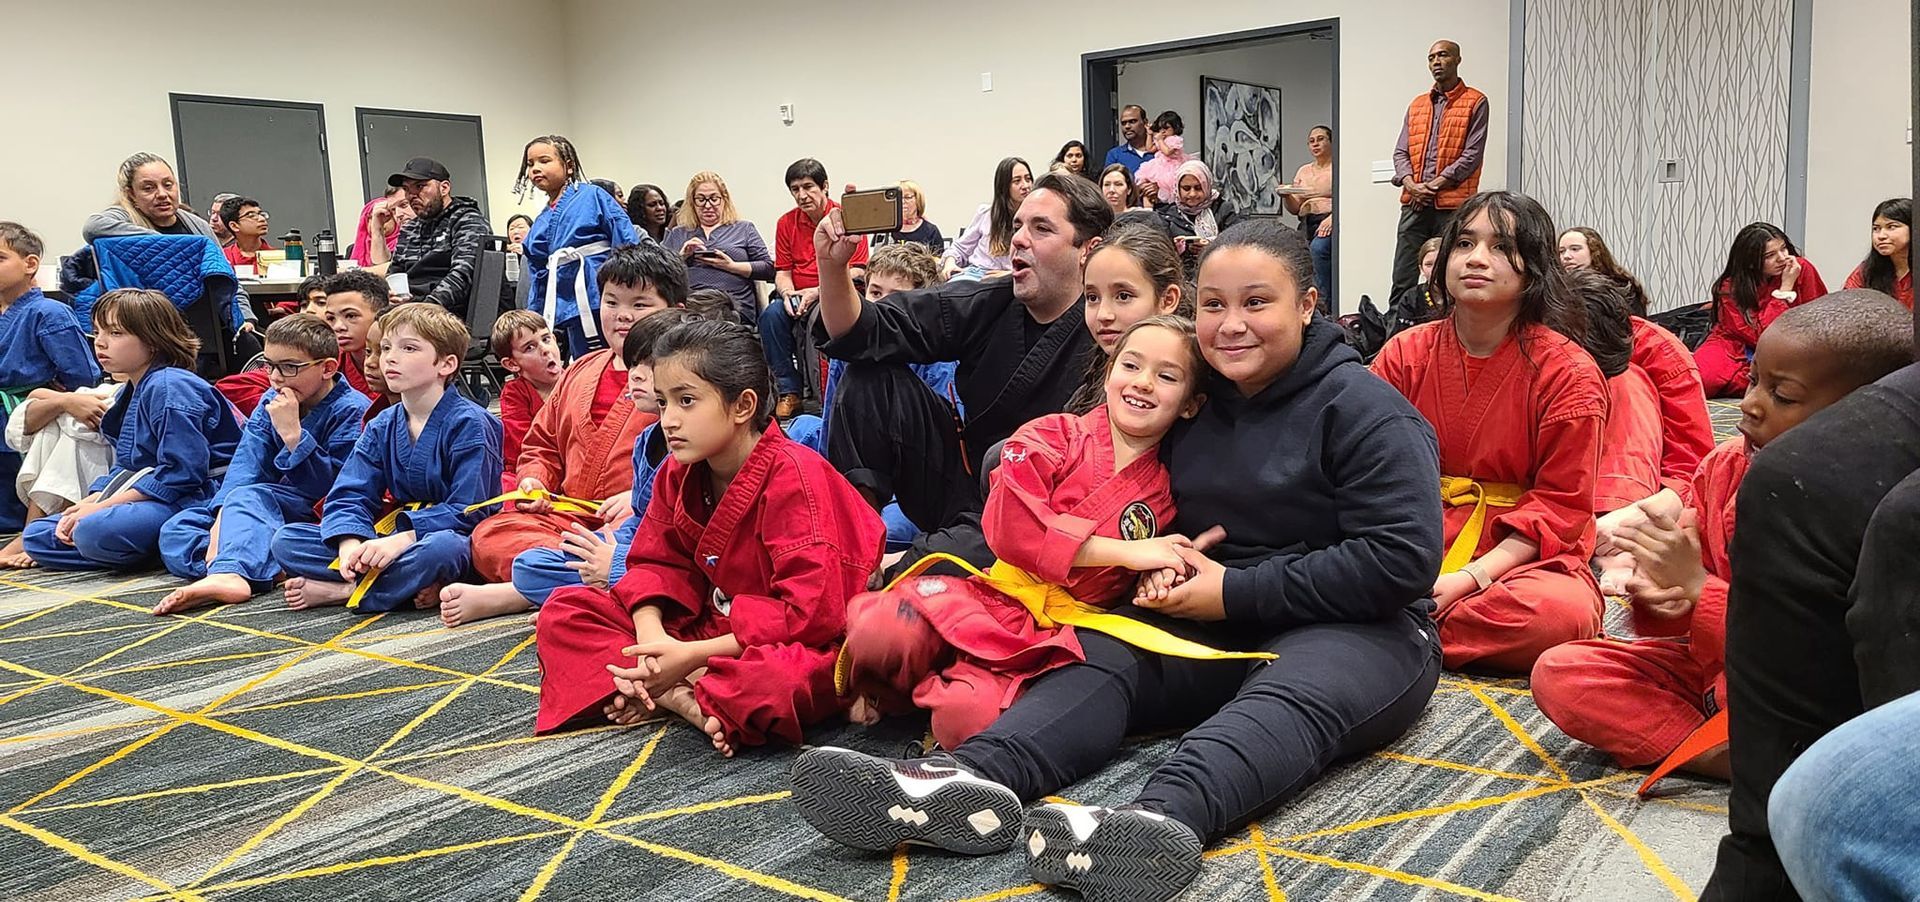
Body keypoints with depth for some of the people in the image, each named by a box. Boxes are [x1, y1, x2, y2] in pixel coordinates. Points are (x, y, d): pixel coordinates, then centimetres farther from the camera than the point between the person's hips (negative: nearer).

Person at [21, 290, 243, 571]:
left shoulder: (170, 387, -13)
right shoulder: (131, 394, 19)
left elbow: (181, 472, -22)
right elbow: (125, 469, 19)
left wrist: (101, 507, -17)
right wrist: (87, 505, -1)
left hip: (192, 500, -11)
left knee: (96, 530, -35)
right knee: (36, 534, 7)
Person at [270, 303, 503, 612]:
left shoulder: (469, 424, -11)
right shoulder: (381, 427, 10)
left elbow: (467, 512, -16)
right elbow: (348, 496, 3)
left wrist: (402, 540, -27)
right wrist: (351, 545, -19)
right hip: (393, 532, 6)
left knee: (442, 547, -42)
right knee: (285, 540, -6)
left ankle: (336, 591, -19)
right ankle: (409, 584, -22)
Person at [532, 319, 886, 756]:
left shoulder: (794, 477, -22)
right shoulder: (678, 473, 1)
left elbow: (811, 613, -27)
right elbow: (656, 563, 5)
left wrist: (691, 655, -25)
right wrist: (651, 637, -18)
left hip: (800, 642, -8)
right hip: (714, 621, 8)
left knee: (781, 683, -44)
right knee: (564, 612, -2)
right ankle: (676, 695, -20)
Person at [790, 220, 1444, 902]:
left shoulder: (1363, 409, -7)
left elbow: (1403, 560, -16)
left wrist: (1237, 591, -16)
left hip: (1358, 631, -5)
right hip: (1215, 625, 5)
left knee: (1289, 698, -38)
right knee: (1098, 655, -22)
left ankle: (1159, 819, -65)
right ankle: (972, 778, -48)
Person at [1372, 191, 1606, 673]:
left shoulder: (1568, 372, -5)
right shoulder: (1402, 354, 4)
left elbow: (1560, 506, -7)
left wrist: (1470, 577, -20)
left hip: (1522, 554, 0)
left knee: (1562, 613, -35)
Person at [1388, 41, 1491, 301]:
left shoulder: (1475, 103, 3)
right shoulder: (1417, 104, 19)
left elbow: (1472, 155, -5)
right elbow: (1400, 152, 13)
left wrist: (1434, 185, -11)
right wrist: (1411, 185, -6)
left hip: (1453, 205, -4)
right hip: (1413, 203, 4)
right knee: (1402, 279, 0)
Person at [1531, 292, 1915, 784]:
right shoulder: (1727, 464, -2)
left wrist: (1696, 586, -28)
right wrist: (1663, 595, -16)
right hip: (1708, 663, 7)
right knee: (1557, 671, -12)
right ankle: (1721, 756, -20)